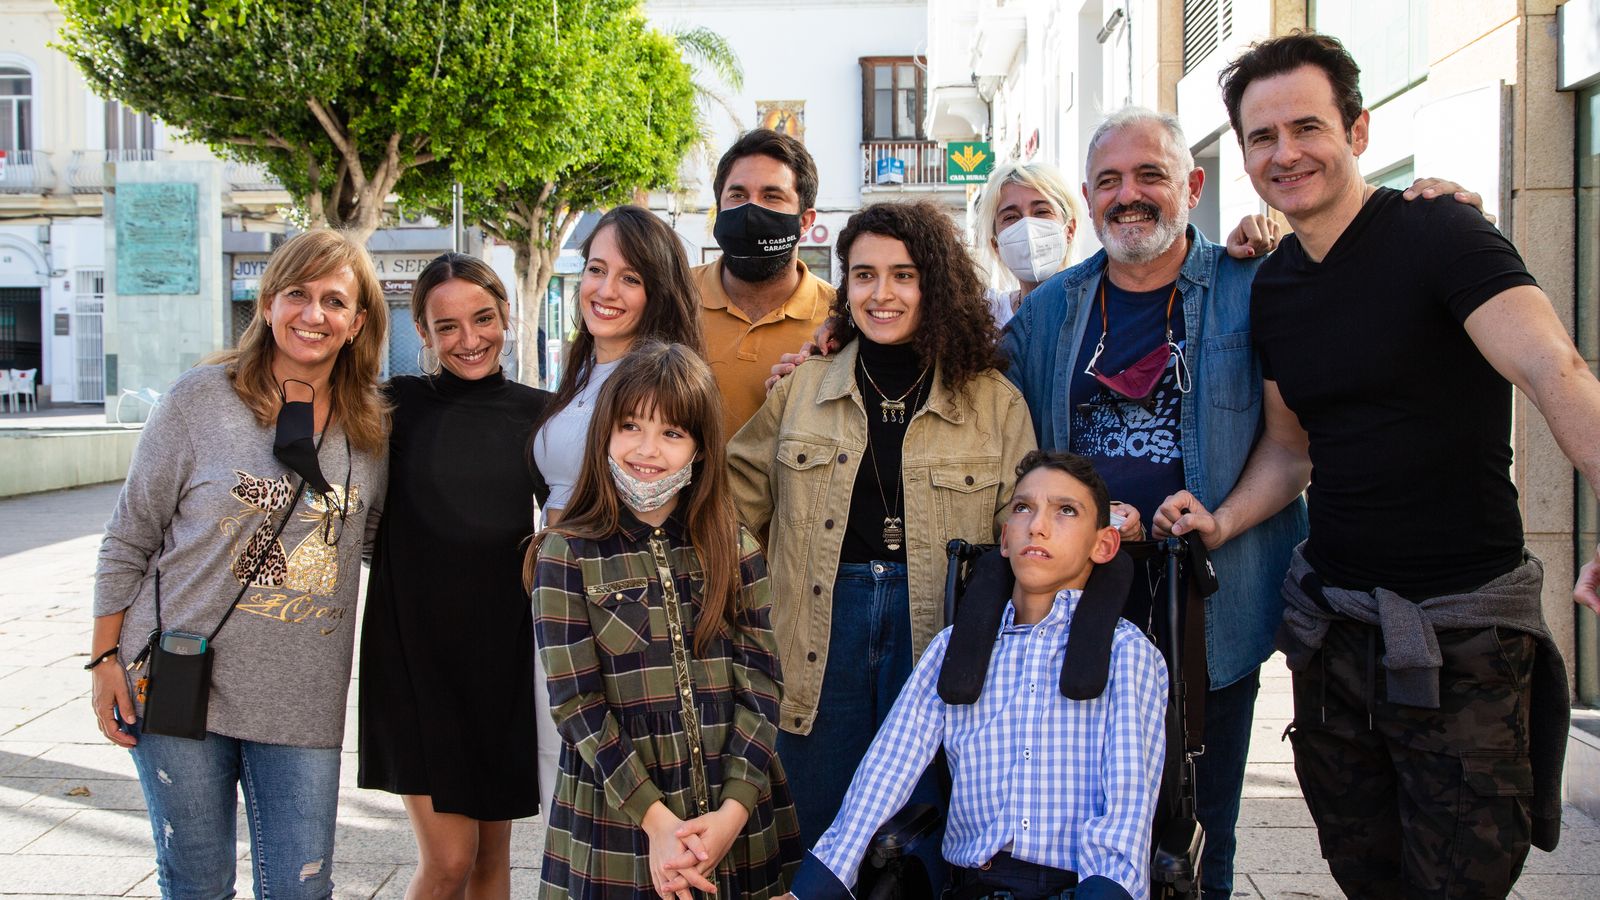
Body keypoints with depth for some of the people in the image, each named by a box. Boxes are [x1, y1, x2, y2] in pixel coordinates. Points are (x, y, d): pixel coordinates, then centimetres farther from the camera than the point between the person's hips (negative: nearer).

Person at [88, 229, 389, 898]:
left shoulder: (372, 429, 3)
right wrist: (105, 658, -1)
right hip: (179, 689, -2)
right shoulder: (200, 399, -5)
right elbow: (129, 540, 0)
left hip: (303, 700, 2)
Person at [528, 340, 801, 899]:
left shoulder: (734, 548, 2)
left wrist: (732, 812, -15)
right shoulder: (567, 554, -5)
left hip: (737, 820, 2)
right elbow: (576, 701, -10)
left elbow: (759, 685, -3)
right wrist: (657, 820, -17)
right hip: (616, 819, -2)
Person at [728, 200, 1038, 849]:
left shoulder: (996, 402, 3)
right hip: (824, 623, 1)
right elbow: (738, 500, 11)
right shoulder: (801, 388, 8)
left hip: (938, 630, -1)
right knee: (818, 839, 9)